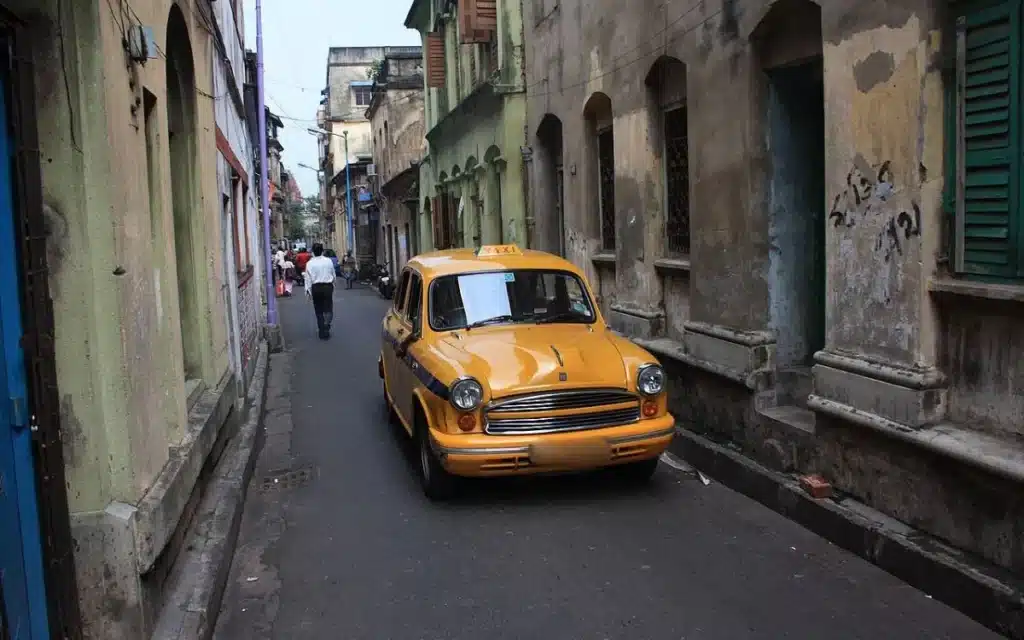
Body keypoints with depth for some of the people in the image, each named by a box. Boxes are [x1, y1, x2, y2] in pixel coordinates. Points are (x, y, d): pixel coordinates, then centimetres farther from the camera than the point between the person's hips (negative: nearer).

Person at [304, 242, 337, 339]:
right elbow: (333, 274, 8)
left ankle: (322, 331, 16)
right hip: (328, 286, 0)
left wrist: (308, 290, 2)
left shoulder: (310, 263, -7)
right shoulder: (328, 261, -3)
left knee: (318, 310, 11)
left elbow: (308, 278, -6)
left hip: (316, 288, 0)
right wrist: (332, 283, 27)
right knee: (328, 309, 5)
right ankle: (326, 325, -19)